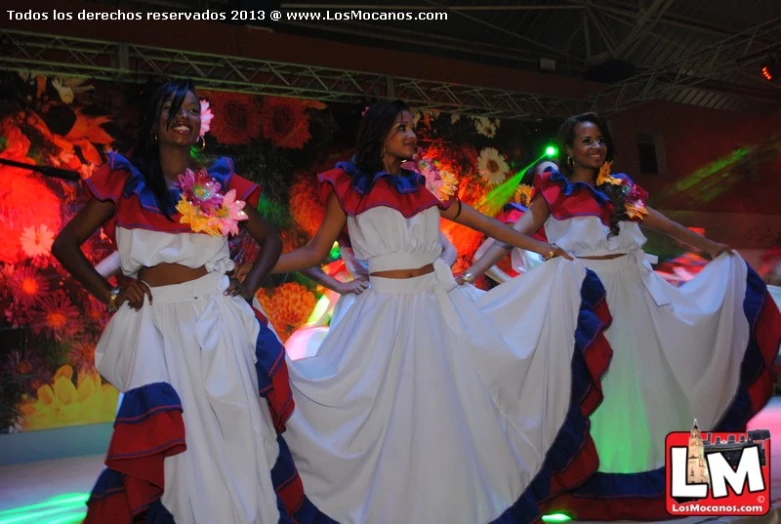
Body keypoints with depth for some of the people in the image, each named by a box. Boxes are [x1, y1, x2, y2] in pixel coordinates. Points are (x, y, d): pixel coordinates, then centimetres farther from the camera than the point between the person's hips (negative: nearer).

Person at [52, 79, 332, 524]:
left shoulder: (220, 183, 8)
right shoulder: (125, 181, 5)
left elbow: (271, 240, 16)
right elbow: (65, 244, 7)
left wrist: (248, 288, 2)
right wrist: (109, 294, -2)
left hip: (215, 316, 1)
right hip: (155, 321, -1)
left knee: (235, 426, 2)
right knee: (170, 434, 0)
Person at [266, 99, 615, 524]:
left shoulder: (426, 185, 8)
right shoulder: (350, 186, -1)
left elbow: (481, 223, 13)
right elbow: (315, 251, -1)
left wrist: (540, 248, 13)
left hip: (440, 304, 4)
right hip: (388, 309, -4)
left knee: (459, 404, 11)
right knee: (392, 415, 3)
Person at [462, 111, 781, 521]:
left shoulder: (620, 188, 11)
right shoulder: (555, 190, -3)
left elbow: (665, 225, 19)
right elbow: (517, 233, -11)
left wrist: (716, 248, 24)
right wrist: (473, 271, -21)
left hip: (633, 289, 5)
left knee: (641, 373, 12)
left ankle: (650, 469, 29)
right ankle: (594, 478, 15)